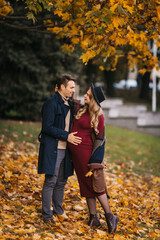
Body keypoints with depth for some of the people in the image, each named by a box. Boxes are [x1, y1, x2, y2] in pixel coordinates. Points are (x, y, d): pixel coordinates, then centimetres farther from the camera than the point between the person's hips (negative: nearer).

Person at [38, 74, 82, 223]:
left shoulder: (69, 104, 15)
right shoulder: (51, 103, -11)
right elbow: (47, 127, -16)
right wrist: (66, 136, -18)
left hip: (65, 149, 8)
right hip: (53, 149, -8)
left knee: (61, 182, 13)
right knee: (50, 182, -4)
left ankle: (58, 211, 24)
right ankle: (47, 215, 3)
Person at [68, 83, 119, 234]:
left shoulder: (98, 116, -14)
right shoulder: (82, 109, 6)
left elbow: (99, 140, -14)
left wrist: (94, 162, -16)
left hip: (85, 151, -8)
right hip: (74, 152, 8)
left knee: (94, 184, -5)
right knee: (85, 185, 10)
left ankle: (110, 217, 4)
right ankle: (93, 218, 17)